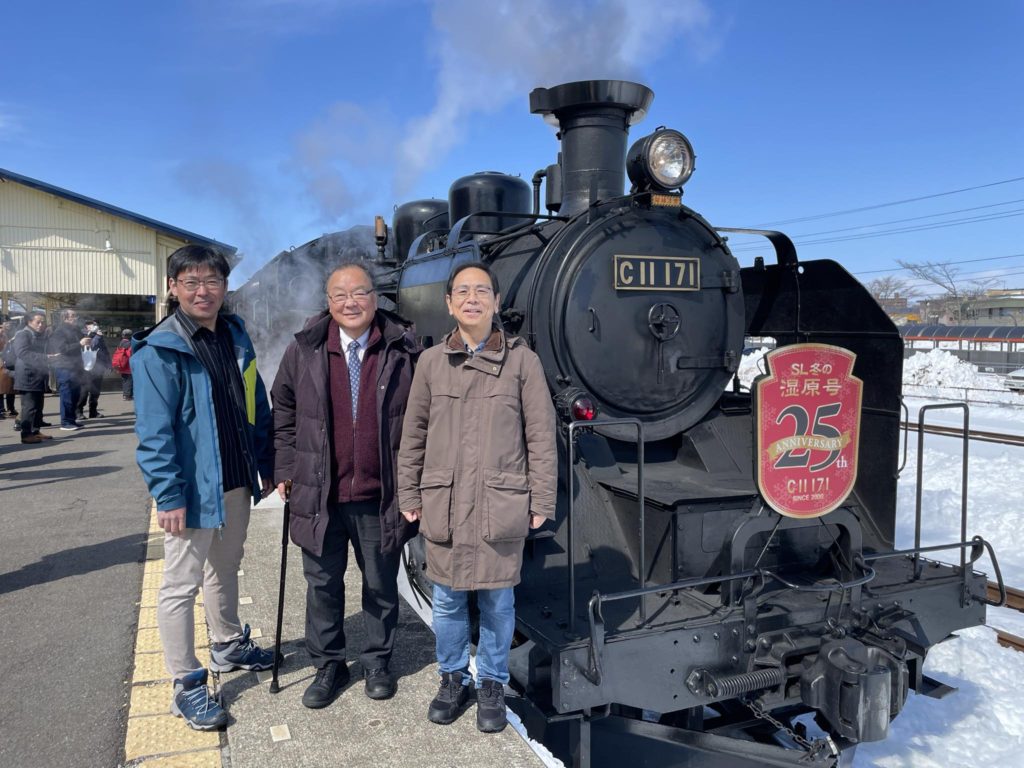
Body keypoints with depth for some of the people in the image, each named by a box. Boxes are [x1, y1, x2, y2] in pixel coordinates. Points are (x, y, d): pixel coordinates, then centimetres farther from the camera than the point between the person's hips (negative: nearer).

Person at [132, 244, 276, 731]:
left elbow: (257, 407, 12)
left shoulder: (236, 336, 7)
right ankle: (186, 685, 15)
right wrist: (169, 495, -20)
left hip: (237, 483, 7)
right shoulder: (158, 350, -13)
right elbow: (154, 432, -17)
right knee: (182, 585, 4)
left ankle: (227, 645, 41)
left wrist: (264, 466, 10)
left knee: (225, 570, 23)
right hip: (192, 490, -7)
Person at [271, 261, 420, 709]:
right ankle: (328, 666, 33)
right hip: (319, 494, 1)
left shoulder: (403, 350, -5)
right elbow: (283, 411, 10)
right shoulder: (305, 349, -1)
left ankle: (377, 662, 35)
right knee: (323, 584, 14)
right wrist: (285, 469, 6)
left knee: (381, 584, 14)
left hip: (380, 496, -1)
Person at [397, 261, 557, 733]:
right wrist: (409, 495, 9)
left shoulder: (522, 360, -2)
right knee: (447, 600, 13)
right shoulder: (431, 362, 3)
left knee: (497, 601, 9)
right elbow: (413, 436, 10)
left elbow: (541, 438, -1)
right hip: (443, 505, 2)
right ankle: (453, 679, 34)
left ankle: (492, 685, 30)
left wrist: (541, 502, -2)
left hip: (501, 506, -2)